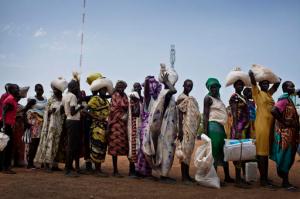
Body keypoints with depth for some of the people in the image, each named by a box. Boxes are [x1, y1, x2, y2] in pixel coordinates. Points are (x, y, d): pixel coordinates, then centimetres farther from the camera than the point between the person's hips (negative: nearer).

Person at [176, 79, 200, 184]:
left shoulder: (190, 99, 20)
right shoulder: (182, 98, -5)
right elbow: (180, 114, -12)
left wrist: (195, 130, 16)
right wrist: (180, 130, -18)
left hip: (192, 129, 8)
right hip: (186, 128, -8)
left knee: (189, 150, 9)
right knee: (185, 150, -8)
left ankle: (187, 175, 13)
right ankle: (184, 176, -5)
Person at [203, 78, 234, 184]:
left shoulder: (218, 98, 21)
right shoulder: (208, 98, -3)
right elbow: (205, 115, -10)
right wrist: (205, 131, -19)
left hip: (221, 127, 9)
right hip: (213, 127, -8)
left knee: (224, 152, 11)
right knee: (214, 152, -9)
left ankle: (227, 177, 19)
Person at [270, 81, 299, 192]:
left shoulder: (288, 99, 17)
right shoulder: (284, 99, -13)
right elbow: (274, 111, -29)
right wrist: (284, 123, -21)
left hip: (290, 133, 10)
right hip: (285, 133, -10)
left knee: (288, 158, 13)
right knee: (285, 157, -4)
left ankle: (285, 181, 20)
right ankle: (285, 182, 3)